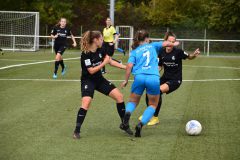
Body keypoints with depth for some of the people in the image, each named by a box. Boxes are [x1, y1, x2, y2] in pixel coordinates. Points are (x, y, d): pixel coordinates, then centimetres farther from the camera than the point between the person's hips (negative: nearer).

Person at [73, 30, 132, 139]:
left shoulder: (101, 50, -2)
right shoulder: (85, 54, -21)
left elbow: (111, 62, 7)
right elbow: (91, 71, -23)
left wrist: (126, 67, 2)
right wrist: (104, 63, -19)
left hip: (100, 79, 7)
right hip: (88, 81, -7)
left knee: (119, 96, -1)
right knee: (86, 103, -28)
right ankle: (77, 131, -16)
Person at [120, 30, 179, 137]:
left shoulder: (134, 52, 16)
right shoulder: (152, 46, 17)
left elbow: (129, 66, 3)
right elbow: (165, 43, 11)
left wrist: (126, 80, 10)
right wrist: (174, 44, 32)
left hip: (139, 77, 1)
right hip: (154, 78, -1)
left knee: (133, 102, 20)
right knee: (153, 105, 17)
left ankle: (127, 113, -17)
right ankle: (140, 124, -7)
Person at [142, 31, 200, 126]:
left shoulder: (178, 52, -17)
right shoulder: (161, 52, -3)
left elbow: (189, 57, -2)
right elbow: (160, 66, 9)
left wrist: (194, 55, -24)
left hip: (175, 80, -6)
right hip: (165, 78, 6)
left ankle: (155, 118, -12)